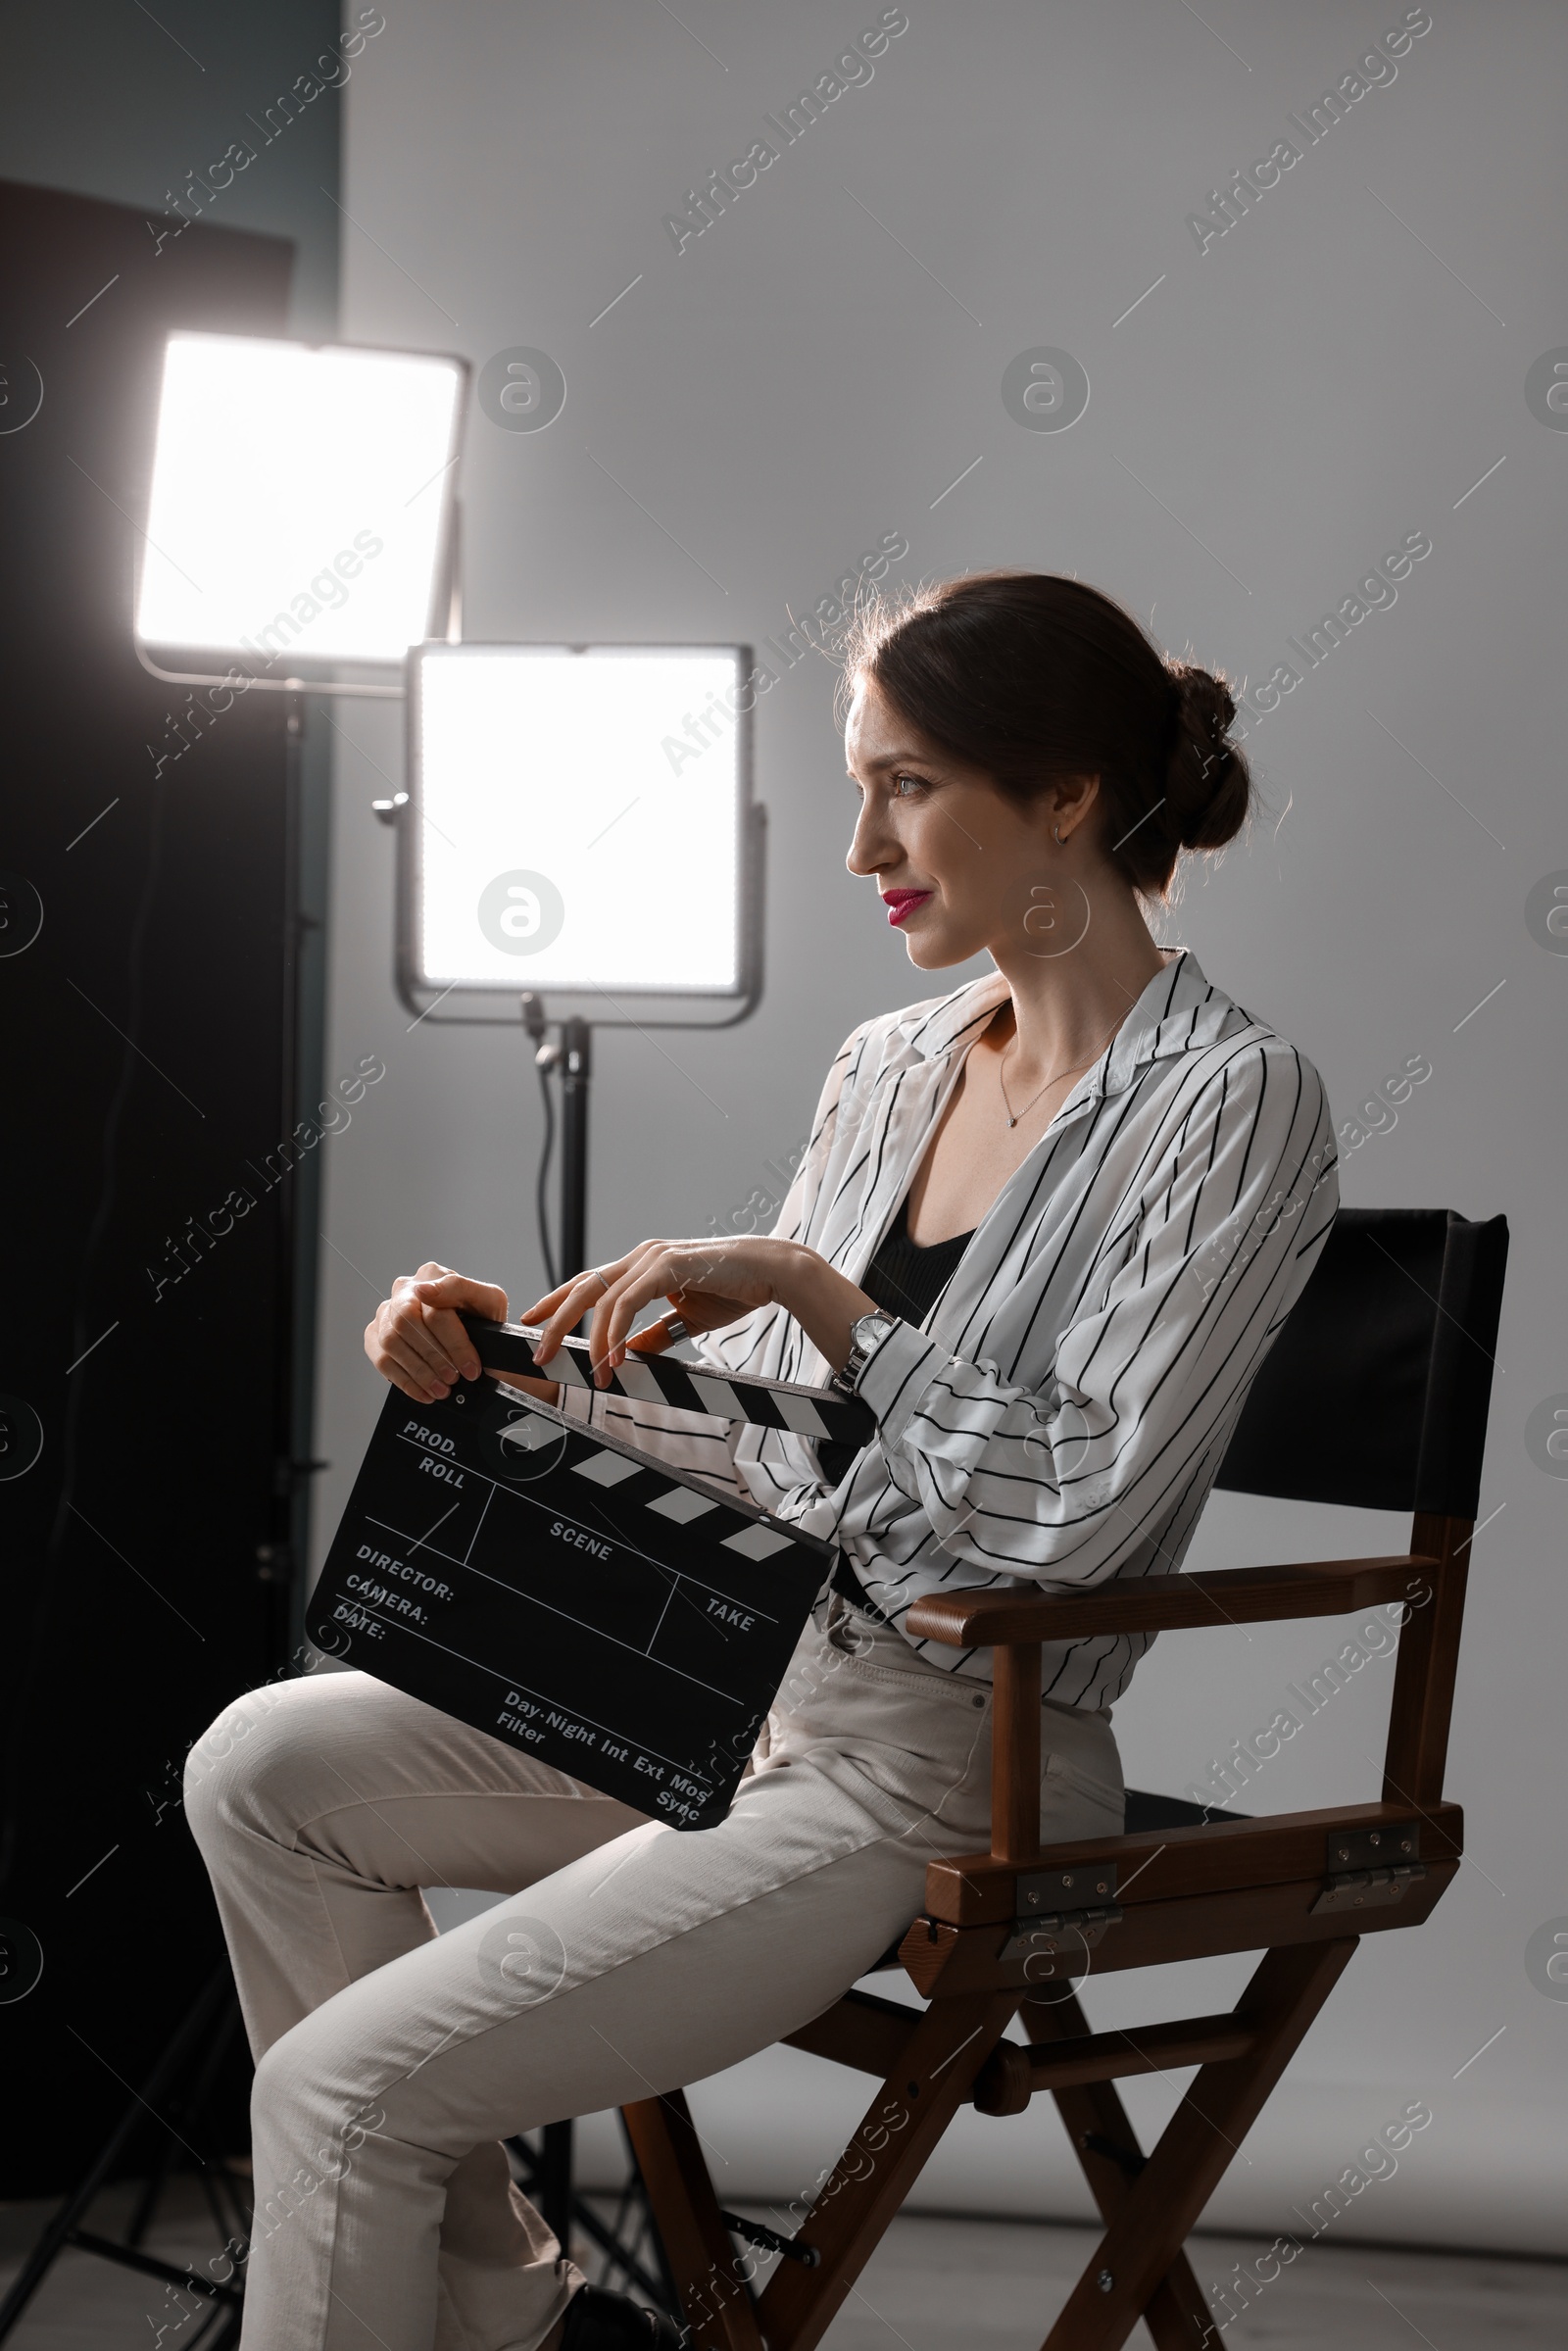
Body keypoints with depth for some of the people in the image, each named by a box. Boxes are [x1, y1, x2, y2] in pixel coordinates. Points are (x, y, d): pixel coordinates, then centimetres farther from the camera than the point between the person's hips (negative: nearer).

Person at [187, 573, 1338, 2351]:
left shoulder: (1232, 1104, -15)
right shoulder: (888, 1067, 8)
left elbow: (1085, 1507, -21)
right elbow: (760, 1418, 13)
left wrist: (809, 1291, -22)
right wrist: (501, 1368, -2)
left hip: (938, 1770, -8)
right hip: (755, 1683, 9)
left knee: (343, 2081, -15)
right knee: (269, 1769, 3)